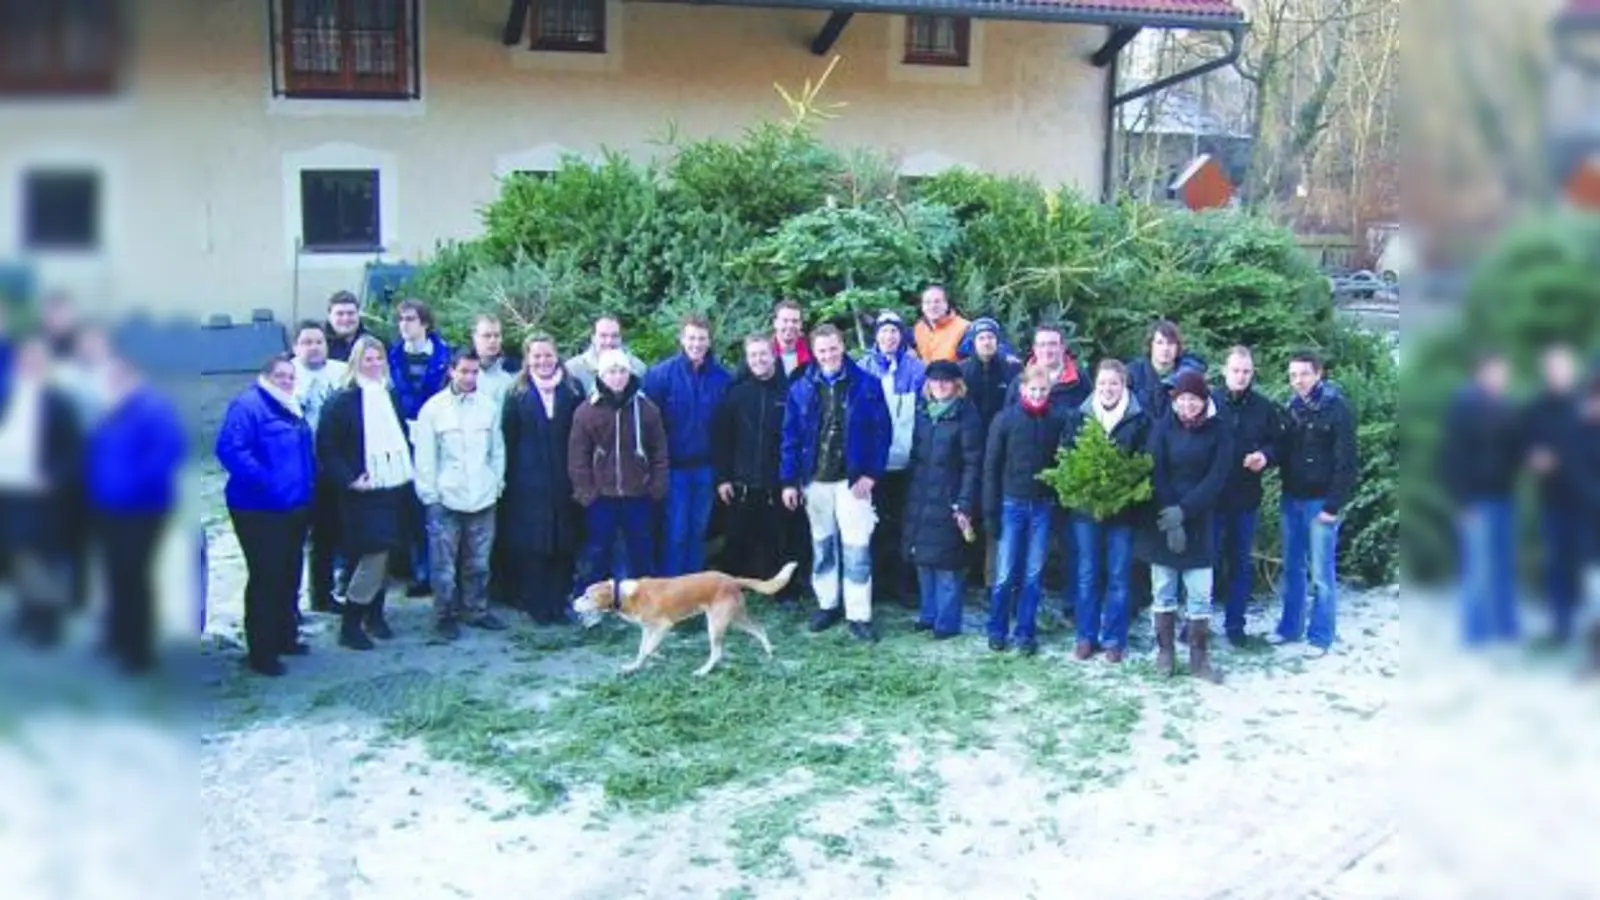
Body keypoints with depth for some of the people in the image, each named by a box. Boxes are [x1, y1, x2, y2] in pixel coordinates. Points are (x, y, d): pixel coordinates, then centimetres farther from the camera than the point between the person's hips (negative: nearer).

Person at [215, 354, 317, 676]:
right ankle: (261, 651, 1)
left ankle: (284, 637, 30)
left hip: (294, 508, 9)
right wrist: (262, 479, -30)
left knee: (289, 575, 16)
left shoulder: (294, 409, 16)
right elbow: (230, 449, -25)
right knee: (266, 577, -6)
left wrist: (309, 485, 17)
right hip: (260, 510, -9)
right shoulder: (248, 405, -13)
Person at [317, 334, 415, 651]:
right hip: (364, 493, -6)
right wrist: (348, 480, -17)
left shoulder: (391, 396, 12)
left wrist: (410, 471, 9)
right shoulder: (342, 401, -8)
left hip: (394, 488, 6)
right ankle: (349, 625, 0)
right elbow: (326, 448, -10)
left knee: (382, 557, 11)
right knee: (373, 557, -11)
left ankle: (374, 616, 25)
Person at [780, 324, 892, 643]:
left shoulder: (867, 385, -4)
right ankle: (827, 604, 25)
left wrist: (871, 474, -10)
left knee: (856, 548, -5)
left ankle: (859, 615, 0)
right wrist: (789, 481, 0)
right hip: (815, 480, 3)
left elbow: (882, 431, -4)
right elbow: (791, 437, 5)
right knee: (822, 545, 13)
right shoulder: (801, 389, 3)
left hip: (852, 480, -3)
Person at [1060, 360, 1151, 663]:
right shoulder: (1080, 416, 4)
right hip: (1086, 506, 2)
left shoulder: (1139, 420, -2)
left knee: (1119, 576, 5)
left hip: (1122, 509, -2)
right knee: (1087, 575, 9)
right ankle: (1086, 637, 18)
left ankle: (1114, 639, 15)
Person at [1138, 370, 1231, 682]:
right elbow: (1156, 475, -8)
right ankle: (1165, 651, 17)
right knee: (1164, 591, 6)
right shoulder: (1162, 427, -3)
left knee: (1200, 593, 0)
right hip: (1162, 519, 0)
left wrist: (1183, 510, -17)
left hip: (1198, 522, 0)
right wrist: (1169, 520, -16)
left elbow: (1217, 478, -8)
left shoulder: (1217, 431, -1)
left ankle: (1199, 657, 7)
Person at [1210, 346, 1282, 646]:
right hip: (1210, 495, -2)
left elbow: (1278, 444, 10)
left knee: (1241, 562, 11)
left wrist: (1265, 456, -10)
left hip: (1246, 497, 3)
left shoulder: (1264, 407, 2)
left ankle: (1235, 623, 22)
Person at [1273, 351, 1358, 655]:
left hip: (1320, 501, -6)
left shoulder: (1337, 409, -9)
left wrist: (1333, 505, -15)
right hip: (1292, 499, 6)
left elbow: (1345, 461, -12)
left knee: (1322, 573, 0)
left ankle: (1320, 636, 8)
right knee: (1292, 568, 13)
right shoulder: (1291, 409, 9)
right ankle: (1290, 627, 23)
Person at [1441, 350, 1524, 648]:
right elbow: (1452, 456, -12)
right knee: (1478, 566, -5)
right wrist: (1463, 500, -16)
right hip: (1478, 498, -7)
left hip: (1504, 495, 7)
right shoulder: (1464, 406, -8)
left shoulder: (1507, 408, 12)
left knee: (1505, 564, 11)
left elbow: (1519, 445, 17)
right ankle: (1474, 631, 3)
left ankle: (1505, 624, 21)